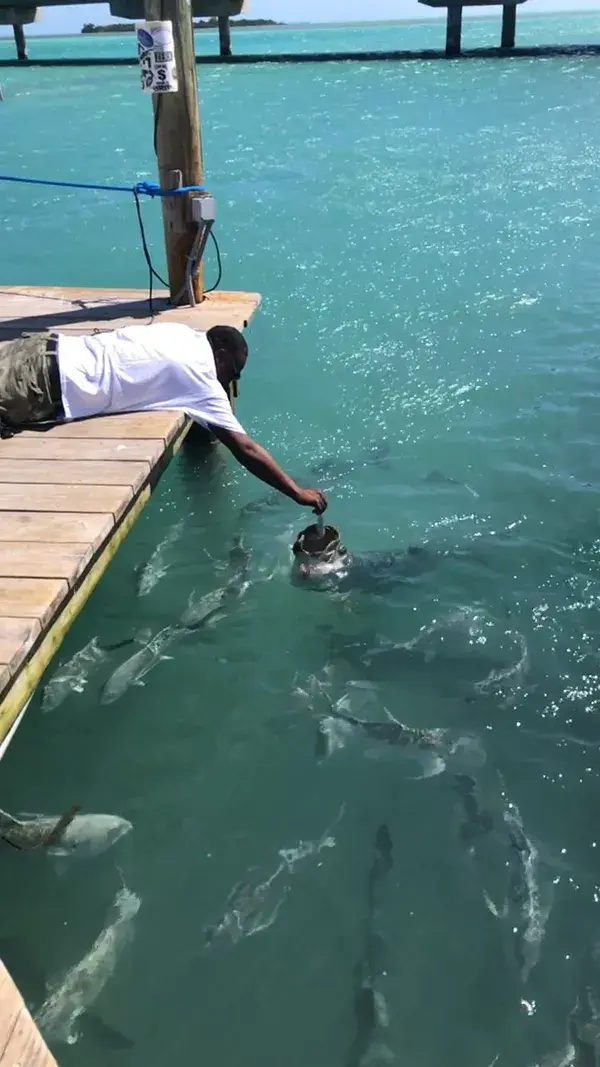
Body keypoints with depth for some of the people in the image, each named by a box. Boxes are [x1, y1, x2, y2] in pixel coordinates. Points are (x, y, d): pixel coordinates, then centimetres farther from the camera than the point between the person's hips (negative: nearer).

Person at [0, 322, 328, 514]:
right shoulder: (202, 381, -8)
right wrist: (299, 494, -4)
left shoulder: (182, 333, 13)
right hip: (50, 385, -8)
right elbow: (245, 449, -9)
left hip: (49, 349, 8)